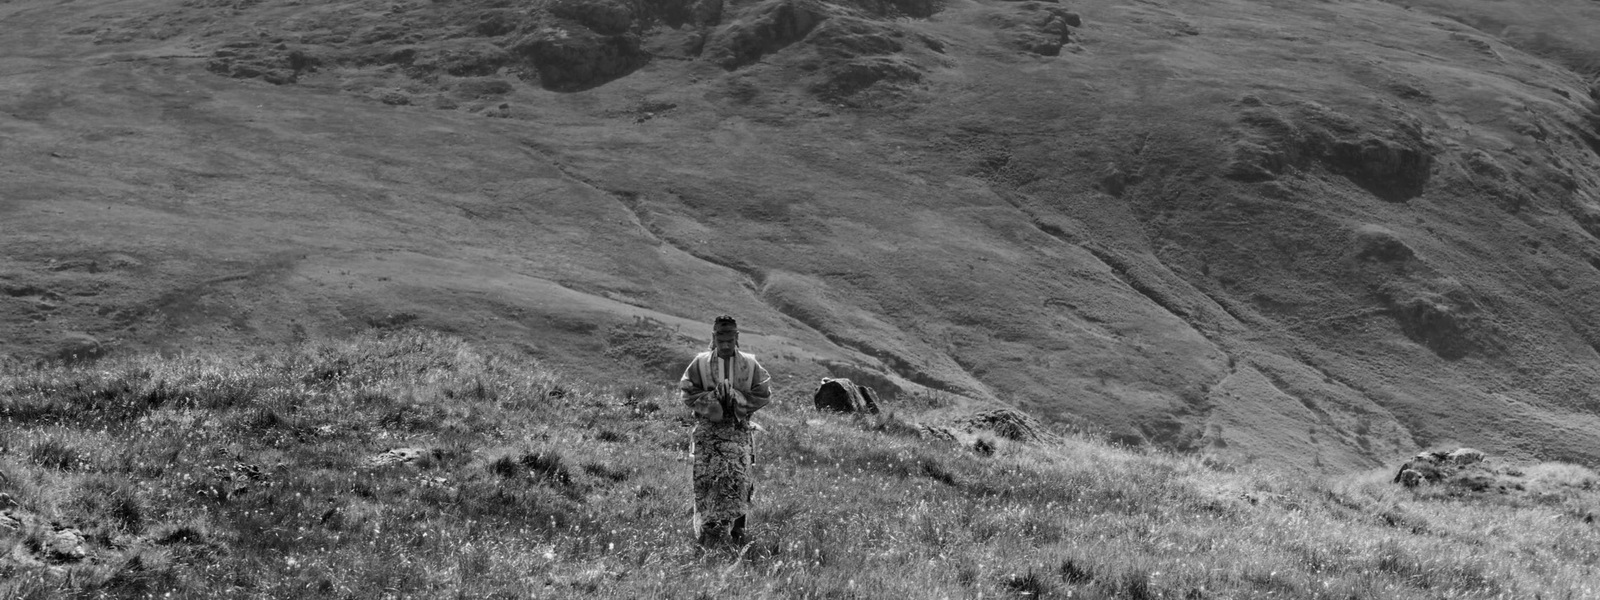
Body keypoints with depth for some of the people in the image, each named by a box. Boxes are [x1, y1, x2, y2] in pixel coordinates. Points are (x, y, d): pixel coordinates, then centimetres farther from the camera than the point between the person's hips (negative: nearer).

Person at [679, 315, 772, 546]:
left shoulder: (750, 364, 4)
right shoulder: (700, 363, 3)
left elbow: (763, 394, 4)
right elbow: (688, 394, 2)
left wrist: (736, 397, -10)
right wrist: (712, 397, -13)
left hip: (738, 430, 0)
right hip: (707, 429, 0)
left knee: (738, 478, -7)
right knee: (705, 479, -5)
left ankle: (737, 529, 1)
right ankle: (707, 529, 1)